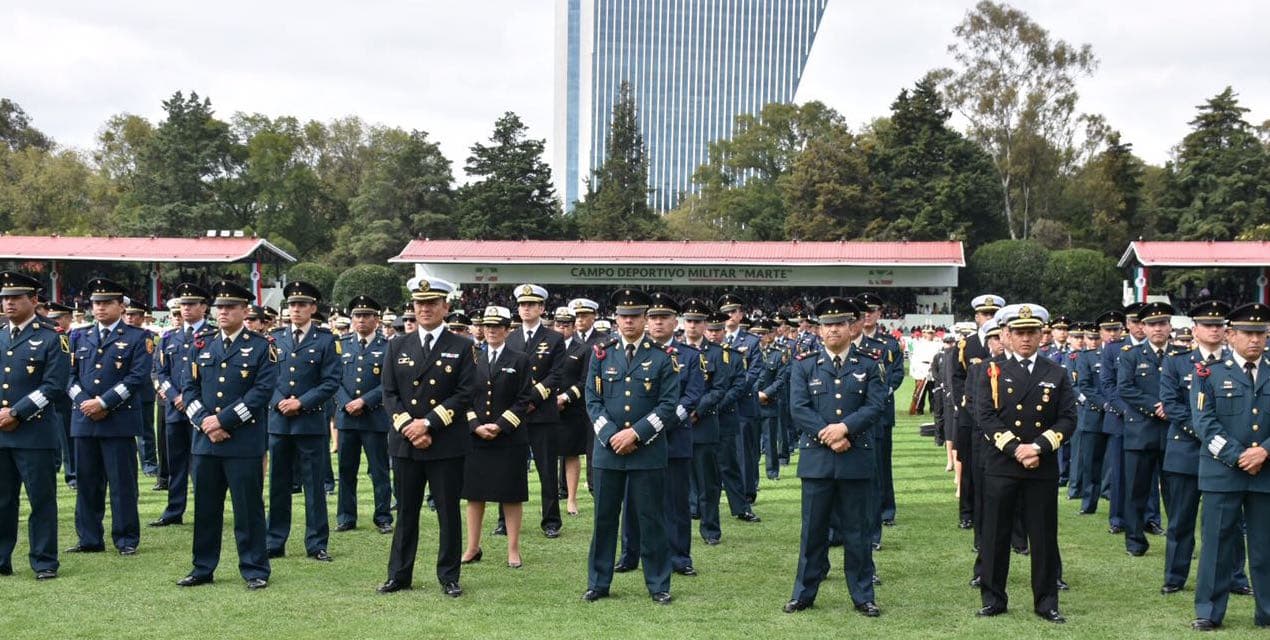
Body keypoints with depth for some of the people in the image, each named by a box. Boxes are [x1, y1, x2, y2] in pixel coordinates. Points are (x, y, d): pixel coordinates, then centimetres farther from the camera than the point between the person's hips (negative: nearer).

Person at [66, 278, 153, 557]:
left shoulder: (138, 337, 1)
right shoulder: (78, 336, 14)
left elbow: (138, 376, -9)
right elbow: (69, 374, 9)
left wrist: (103, 403, -15)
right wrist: (84, 403, -7)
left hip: (120, 420, -4)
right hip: (84, 418, 4)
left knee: (122, 482, 0)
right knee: (87, 481, 8)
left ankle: (127, 540, 8)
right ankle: (90, 539, 17)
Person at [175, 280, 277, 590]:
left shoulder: (261, 347, -1)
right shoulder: (201, 347, 12)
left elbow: (262, 391, -10)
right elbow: (188, 388, 8)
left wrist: (223, 420, -14)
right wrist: (204, 422, -8)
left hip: (244, 442, -4)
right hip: (204, 440, 4)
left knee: (248, 508, 1)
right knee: (205, 507, 10)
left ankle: (255, 570, 9)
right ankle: (203, 569, 20)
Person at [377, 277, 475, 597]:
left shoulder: (461, 348, 1)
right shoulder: (398, 345, 9)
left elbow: (465, 394, -7)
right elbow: (389, 394, 5)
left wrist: (428, 423, -14)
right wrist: (409, 427, -9)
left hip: (447, 443, -2)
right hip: (405, 442, 2)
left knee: (449, 511, 3)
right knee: (406, 511, 10)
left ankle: (449, 577, 13)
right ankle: (399, 574, 18)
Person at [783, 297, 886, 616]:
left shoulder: (869, 364, 5)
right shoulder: (803, 365, 5)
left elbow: (875, 406, -5)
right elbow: (798, 408, -5)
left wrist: (844, 428, -18)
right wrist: (827, 435, -15)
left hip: (857, 459, 0)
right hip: (816, 458, 0)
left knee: (857, 530, 7)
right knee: (813, 529, 7)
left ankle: (863, 595, 16)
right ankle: (804, 592, 17)